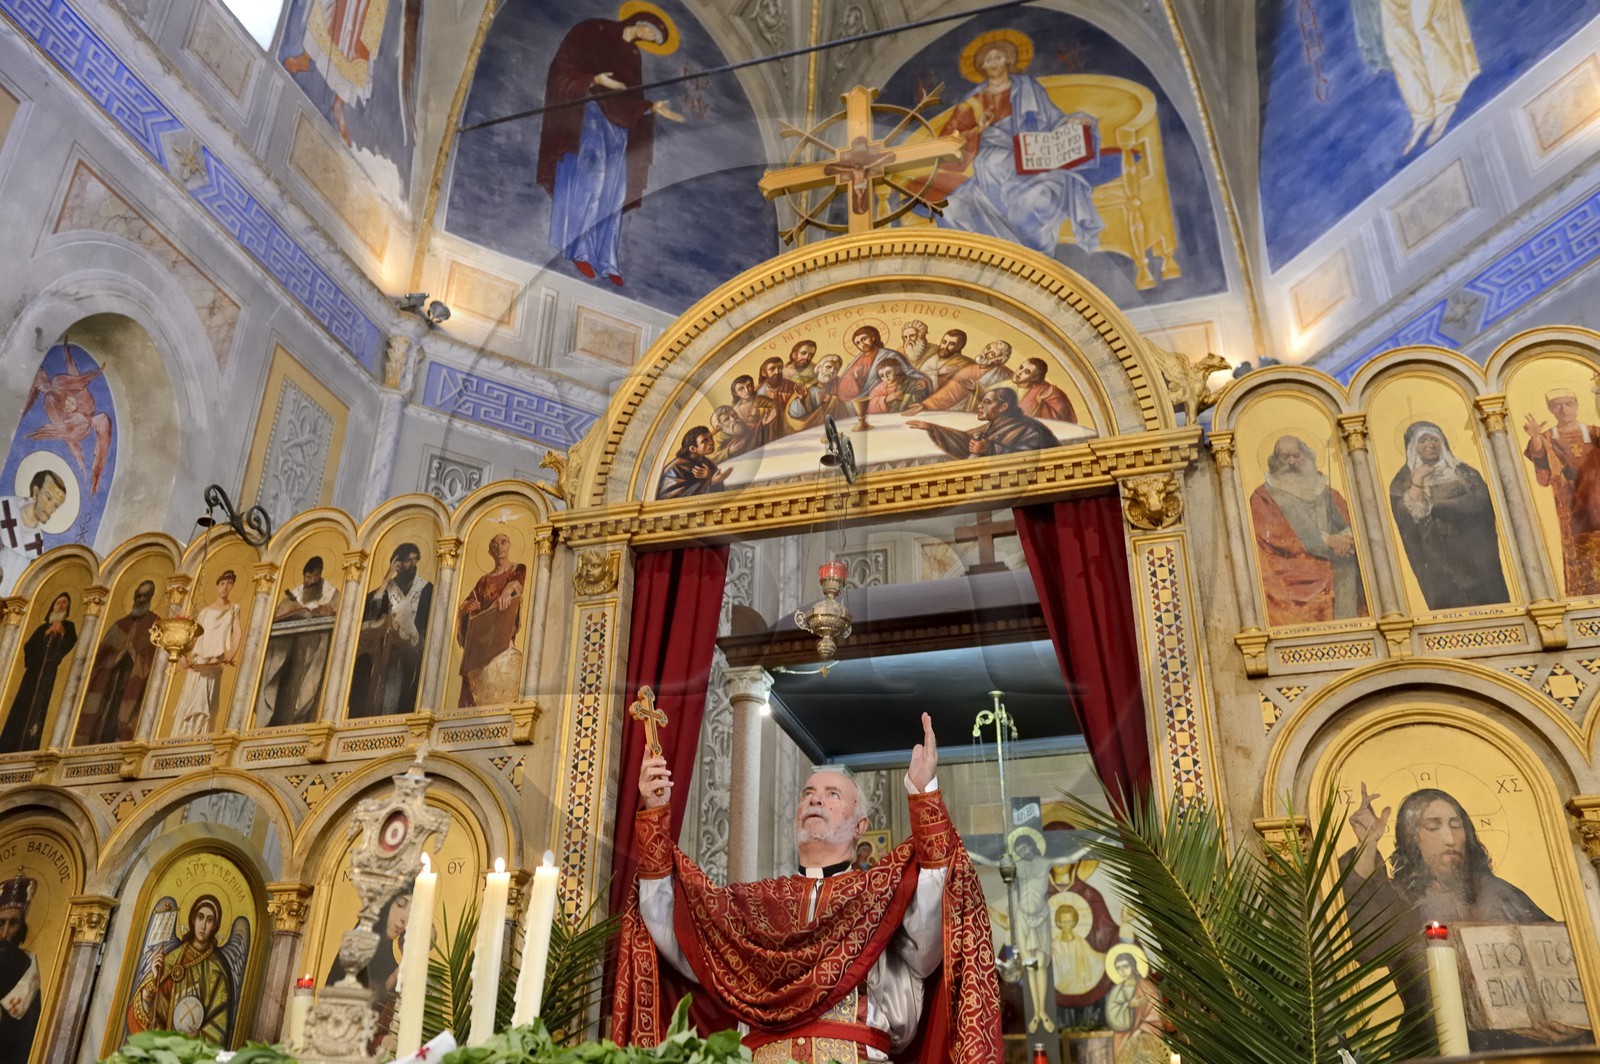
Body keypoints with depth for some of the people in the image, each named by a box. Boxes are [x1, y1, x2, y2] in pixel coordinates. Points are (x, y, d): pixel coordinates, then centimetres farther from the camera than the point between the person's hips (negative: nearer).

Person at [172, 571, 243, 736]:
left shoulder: (234, 609, 11)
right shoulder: (204, 611, 16)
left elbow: (237, 633, -4)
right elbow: (192, 636, 10)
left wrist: (232, 653, -21)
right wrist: (185, 655, -7)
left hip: (215, 661, -2)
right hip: (197, 661, 2)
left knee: (205, 700, -8)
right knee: (190, 698, -3)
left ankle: (201, 737, -9)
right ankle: (183, 737, -1)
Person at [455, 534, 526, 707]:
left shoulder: (518, 569, 11)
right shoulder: (484, 580, 22)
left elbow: (517, 582, -13)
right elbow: (463, 606, 14)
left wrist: (507, 591, -36)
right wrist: (468, 605, -11)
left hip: (505, 631, -4)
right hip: (481, 638, 4)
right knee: (479, 680, -7)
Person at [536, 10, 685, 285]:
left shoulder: (632, 55, 19)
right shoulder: (591, 32, 0)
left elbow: (629, 101, 17)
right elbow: (562, 71, -8)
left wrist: (653, 108, 5)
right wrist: (595, 81, -21)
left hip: (617, 122, 7)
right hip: (586, 114, -7)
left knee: (612, 192, 1)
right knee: (589, 179, -19)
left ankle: (605, 260, 1)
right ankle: (579, 250, -17)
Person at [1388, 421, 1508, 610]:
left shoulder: (1461, 470, 8)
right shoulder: (1404, 479, 3)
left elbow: (1482, 501, -6)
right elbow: (1408, 515, -10)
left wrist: (1435, 506, -12)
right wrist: (1417, 481, -13)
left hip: (1473, 551, 2)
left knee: (1490, 601, 3)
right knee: (1453, 605, -3)